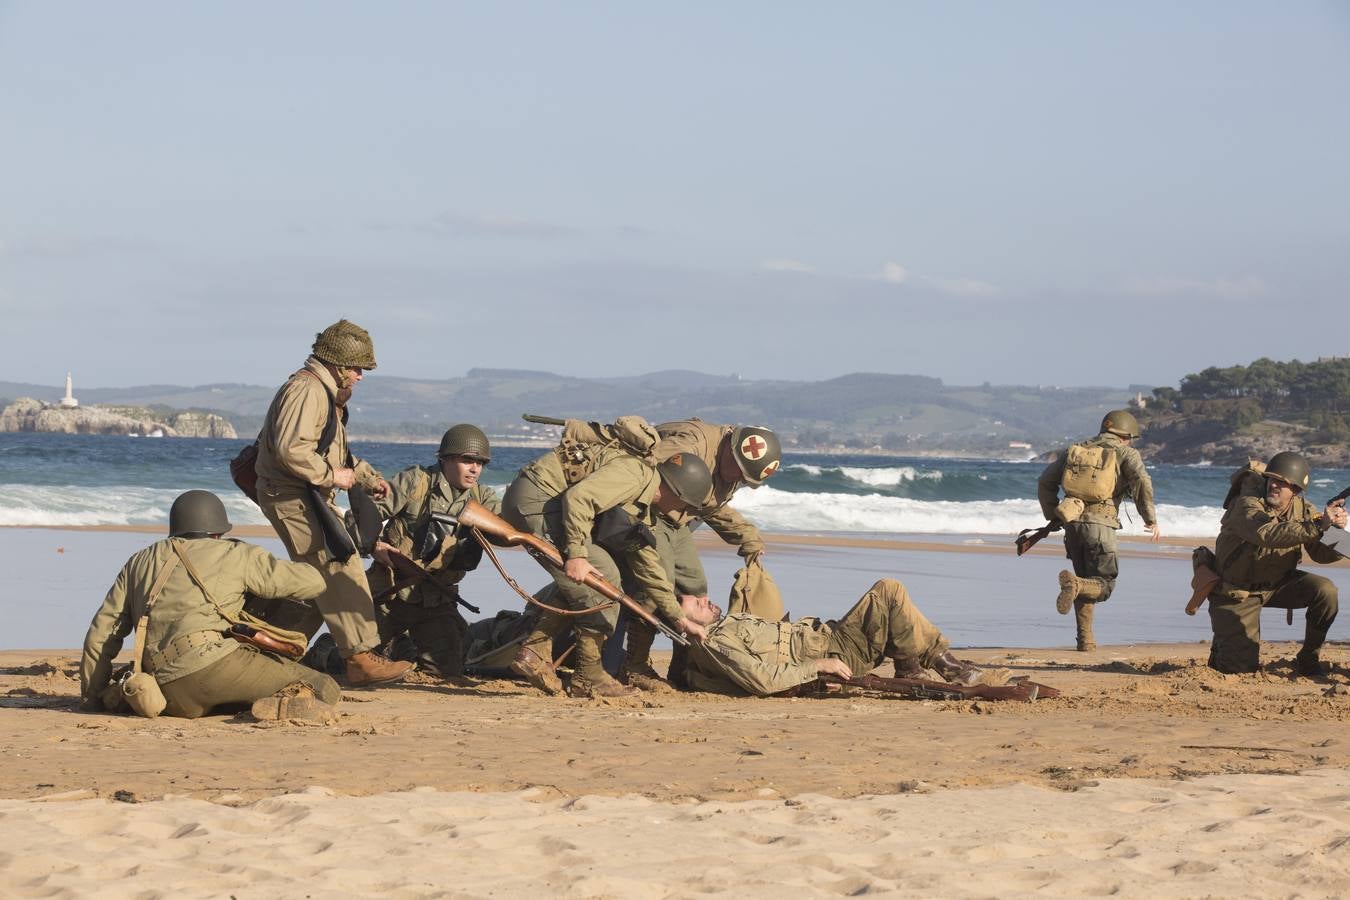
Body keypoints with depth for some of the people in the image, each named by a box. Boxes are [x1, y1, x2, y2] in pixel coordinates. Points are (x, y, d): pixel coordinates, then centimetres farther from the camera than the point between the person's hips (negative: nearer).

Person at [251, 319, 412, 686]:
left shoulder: (327, 394, 20)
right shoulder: (306, 390, -16)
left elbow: (334, 450, 32)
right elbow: (291, 449, -28)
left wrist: (366, 476, 21)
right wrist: (331, 475, -19)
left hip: (311, 498, 11)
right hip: (291, 497, -11)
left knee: (317, 583, 13)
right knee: (340, 570, -14)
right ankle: (361, 659, -15)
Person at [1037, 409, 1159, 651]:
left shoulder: (1075, 451, 20)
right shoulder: (1125, 453, 6)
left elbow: (1045, 481, 18)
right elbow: (1141, 481, -12)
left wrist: (1053, 516, 26)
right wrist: (1151, 519, -7)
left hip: (1072, 523, 5)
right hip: (1100, 525, -5)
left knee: (1086, 582, 18)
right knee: (1104, 585, 2)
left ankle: (1085, 639, 8)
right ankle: (1074, 584, -29)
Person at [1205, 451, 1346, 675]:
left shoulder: (1303, 510, -7)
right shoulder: (1247, 504, -25)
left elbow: (1322, 554, -11)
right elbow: (1269, 534, -45)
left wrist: (1336, 529, -33)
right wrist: (1317, 526, -53)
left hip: (1277, 584, 5)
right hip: (1237, 593, -5)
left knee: (1326, 591, -21)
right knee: (1242, 666, -11)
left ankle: (1308, 661, -2)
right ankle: (1221, 645, 27)